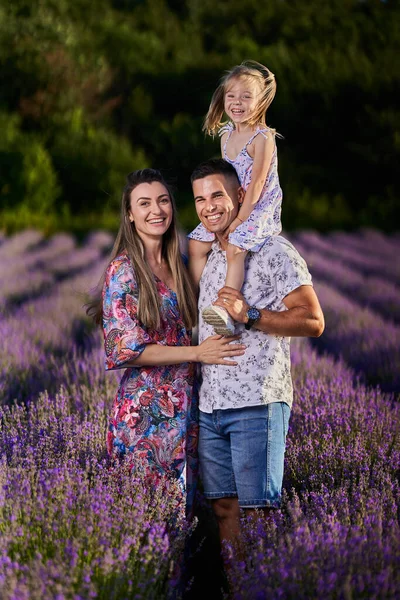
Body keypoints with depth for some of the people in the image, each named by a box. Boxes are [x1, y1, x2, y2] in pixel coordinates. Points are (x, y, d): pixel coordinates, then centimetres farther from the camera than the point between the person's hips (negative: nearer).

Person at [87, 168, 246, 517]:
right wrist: (196, 353, -16)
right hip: (146, 407, -6)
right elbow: (123, 349, -14)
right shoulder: (124, 270, -9)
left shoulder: (179, 265, 11)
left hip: (186, 406, 6)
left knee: (182, 507, 10)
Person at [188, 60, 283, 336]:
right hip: (230, 208, 9)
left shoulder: (262, 139, -18)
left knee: (235, 247, -30)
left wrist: (238, 221, -20)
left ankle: (226, 309, -40)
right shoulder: (226, 135, 7)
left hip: (260, 209, -8)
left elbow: (256, 186, -20)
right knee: (197, 244, 3)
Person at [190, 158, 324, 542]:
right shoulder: (207, 258, 18)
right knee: (224, 507, 8)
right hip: (210, 406, 7)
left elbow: (312, 321, -12)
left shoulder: (273, 251, -4)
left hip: (256, 403, -7)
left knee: (257, 510, -7)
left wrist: (249, 317, -20)